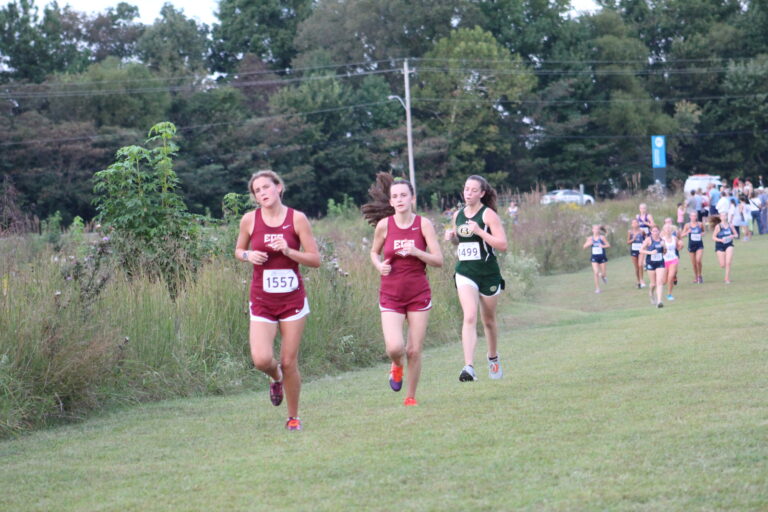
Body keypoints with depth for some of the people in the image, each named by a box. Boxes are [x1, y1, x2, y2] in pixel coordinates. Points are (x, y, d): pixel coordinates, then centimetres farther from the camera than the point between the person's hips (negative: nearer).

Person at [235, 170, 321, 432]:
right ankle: (276, 379, 21)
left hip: (292, 299, -1)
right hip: (262, 301, 1)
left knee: (289, 363, 0)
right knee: (262, 360, -16)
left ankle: (293, 416, 20)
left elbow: (315, 259, -3)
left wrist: (288, 251, -18)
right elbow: (238, 250, 16)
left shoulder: (297, 218, -4)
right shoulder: (250, 219, 0)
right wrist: (248, 255, -7)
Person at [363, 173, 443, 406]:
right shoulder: (384, 225, -3)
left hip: (418, 294, 0)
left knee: (414, 350, 0)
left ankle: (411, 396, 19)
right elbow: (374, 252, 14)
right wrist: (379, 265, -7)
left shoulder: (423, 224, -4)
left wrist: (416, 252, -22)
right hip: (391, 295, 0)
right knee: (394, 348, -15)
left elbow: (438, 260, -5)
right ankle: (397, 366, 21)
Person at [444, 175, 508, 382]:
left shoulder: (488, 215, -8)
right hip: (465, 273, 2)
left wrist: (479, 231, -24)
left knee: (489, 320, 13)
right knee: (469, 317, -17)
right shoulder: (458, 215, 7)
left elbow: (502, 244, -15)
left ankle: (493, 358, 40)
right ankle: (469, 367, -26)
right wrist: (452, 237, 1)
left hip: (489, 274, -2)